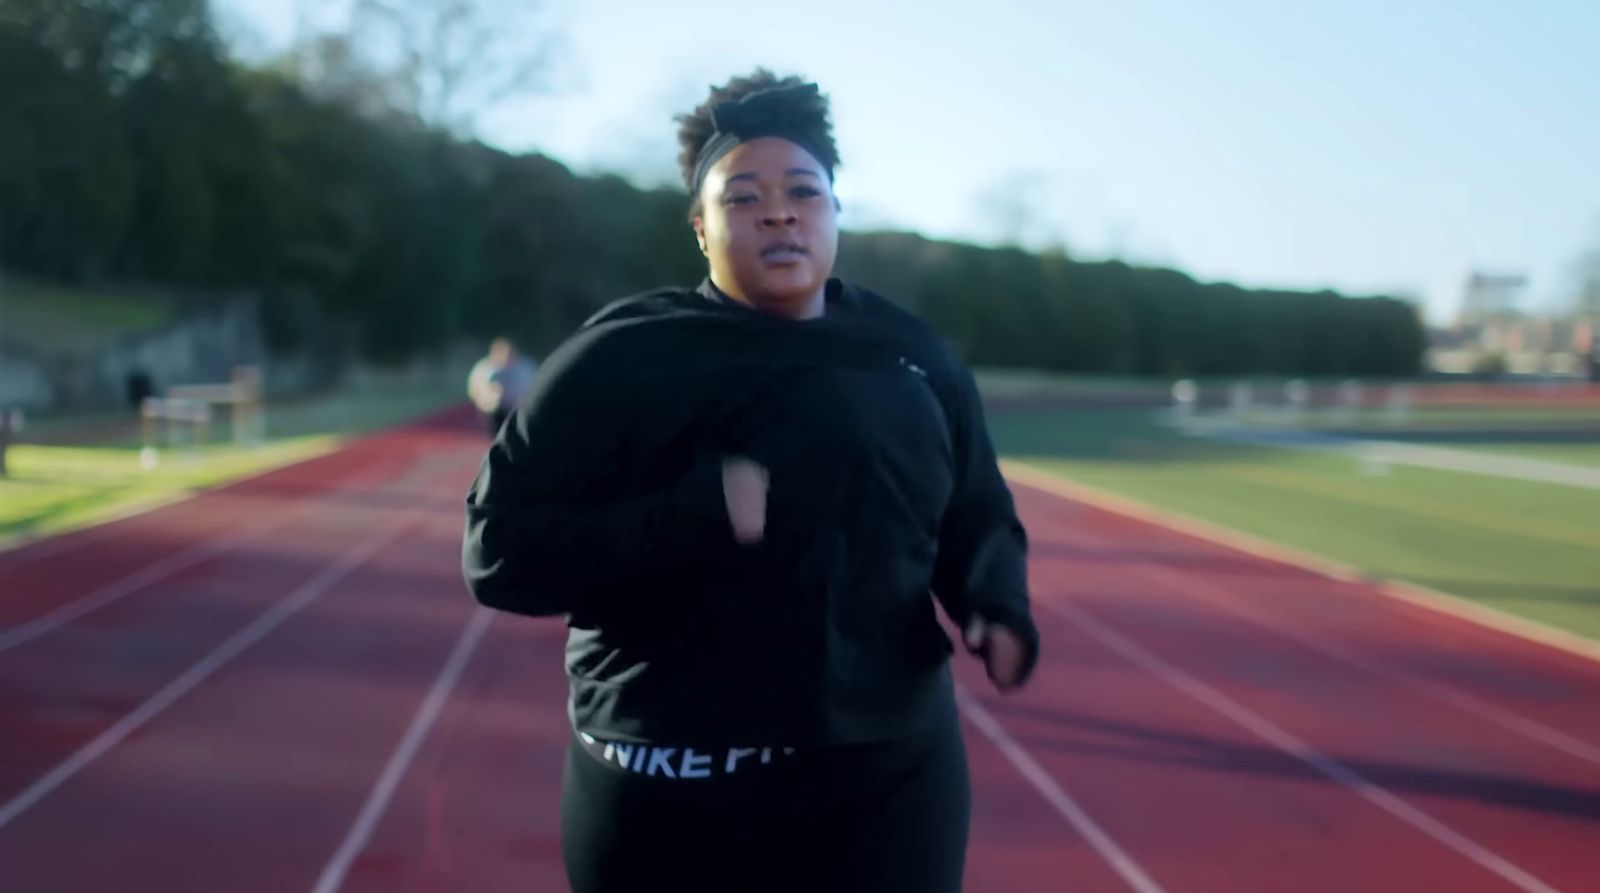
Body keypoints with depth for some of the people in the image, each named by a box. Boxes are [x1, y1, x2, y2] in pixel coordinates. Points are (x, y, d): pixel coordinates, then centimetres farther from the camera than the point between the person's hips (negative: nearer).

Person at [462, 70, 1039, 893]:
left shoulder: (914, 359, 7)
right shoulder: (619, 360, -6)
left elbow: (980, 521, 16)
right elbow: (499, 549, -10)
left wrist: (997, 608, -7)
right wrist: (700, 514, -22)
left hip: (893, 786, 4)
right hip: (670, 805, -3)